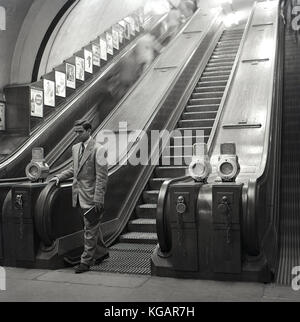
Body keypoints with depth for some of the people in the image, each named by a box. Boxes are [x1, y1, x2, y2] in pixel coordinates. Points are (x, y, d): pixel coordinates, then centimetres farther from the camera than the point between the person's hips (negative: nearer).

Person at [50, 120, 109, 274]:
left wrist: (97, 199, -19)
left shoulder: (98, 150, -13)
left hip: (91, 197, -8)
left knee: (90, 229, 1)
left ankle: (86, 261, 11)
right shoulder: (76, 148, 11)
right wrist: (60, 177, 10)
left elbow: (101, 177, -16)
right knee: (93, 226, 19)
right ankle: (102, 252, 36)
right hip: (79, 196, 8)